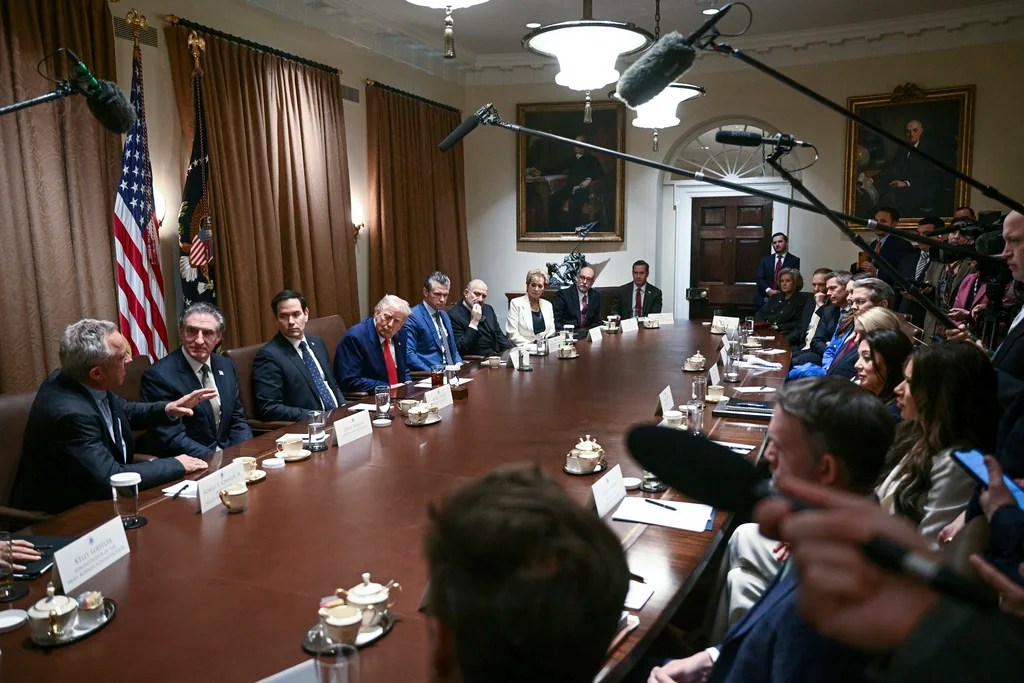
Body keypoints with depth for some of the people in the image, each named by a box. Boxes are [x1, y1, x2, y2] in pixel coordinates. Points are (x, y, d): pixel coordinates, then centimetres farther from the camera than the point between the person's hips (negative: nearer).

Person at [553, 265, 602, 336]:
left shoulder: (596, 295, 10)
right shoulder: (563, 294, -4)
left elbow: (596, 321, 15)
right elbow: (556, 321, -7)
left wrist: (588, 331, -5)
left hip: (587, 333, 6)